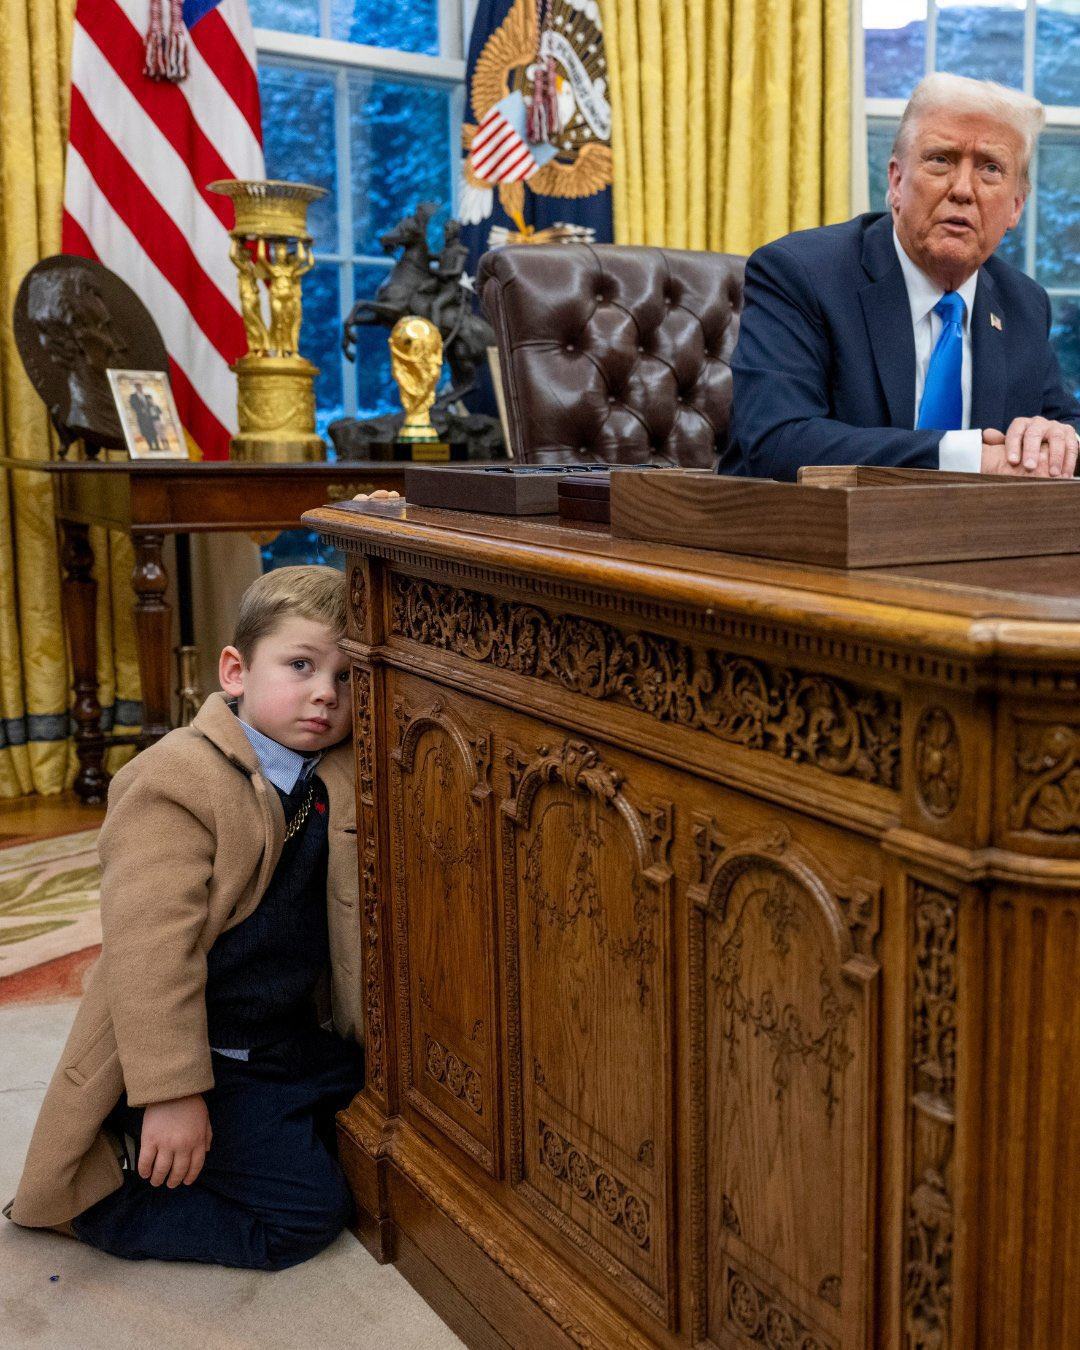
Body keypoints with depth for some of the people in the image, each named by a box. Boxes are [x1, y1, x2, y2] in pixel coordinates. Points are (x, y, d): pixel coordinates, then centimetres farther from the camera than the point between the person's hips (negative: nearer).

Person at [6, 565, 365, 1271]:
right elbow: (149, 948, -25)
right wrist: (172, 1093, -27)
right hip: (202, 1056, -8)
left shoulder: (346, 779, 0)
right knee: (304, 1210, -11)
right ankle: (96, 1201, 5)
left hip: (292, 1038, 8)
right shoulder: (176, 780, -21)